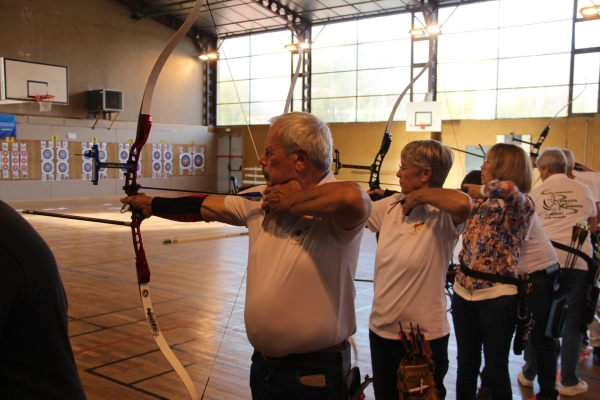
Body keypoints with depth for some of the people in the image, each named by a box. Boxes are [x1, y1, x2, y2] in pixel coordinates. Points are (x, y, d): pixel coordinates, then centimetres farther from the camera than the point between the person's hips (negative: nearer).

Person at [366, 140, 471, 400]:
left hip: (424, 336, -6)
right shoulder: (390, 205, 2)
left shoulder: (443, 214, -18)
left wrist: (418, 195, -24)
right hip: (380, 329, 6)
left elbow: (463, 204, -40)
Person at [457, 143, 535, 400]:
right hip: (464, 290, 6)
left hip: (497, 297, -6)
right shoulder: (480, 203, 7)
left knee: (494, 370, 6)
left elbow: (508, 189, -33)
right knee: (465, 365, 16)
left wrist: (476, 189, -20)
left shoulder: (521, 205, -11)